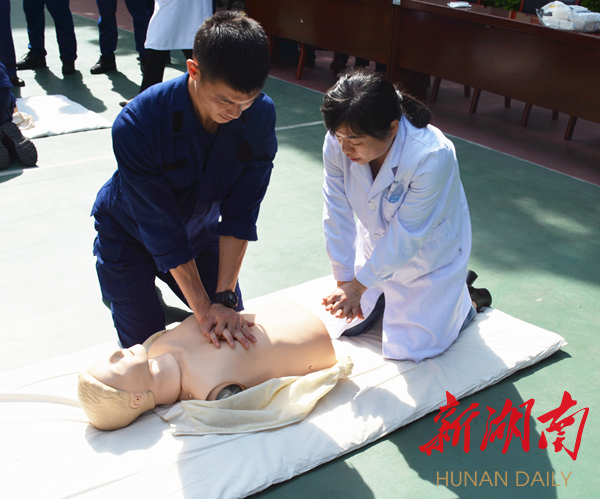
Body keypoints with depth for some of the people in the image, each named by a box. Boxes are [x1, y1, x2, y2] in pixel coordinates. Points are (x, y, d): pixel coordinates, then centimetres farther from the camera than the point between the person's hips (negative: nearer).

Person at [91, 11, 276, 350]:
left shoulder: (260, 114, -27)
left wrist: (225, 299, -29)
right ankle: (118, 284, 27)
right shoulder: (137, 124, -37)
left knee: (235, 326, 10)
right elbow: (162, 231, -33)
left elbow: (240, 214, -24)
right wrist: (204, 308, -33)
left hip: (199, 228, 4)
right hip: (130, 231, -3)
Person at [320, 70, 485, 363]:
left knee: (409, 347, 1)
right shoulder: (337, 144, -24)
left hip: (430, 251, -4)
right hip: (377, 244, 5)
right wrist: (344, 281, -12)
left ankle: (461, 299, 26)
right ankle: (390, 295, 34)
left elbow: (405, 236, -29)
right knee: (347, 323, 9)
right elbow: (337, 217, -16)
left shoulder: (432, 157, -38)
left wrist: (359, 285, -23)